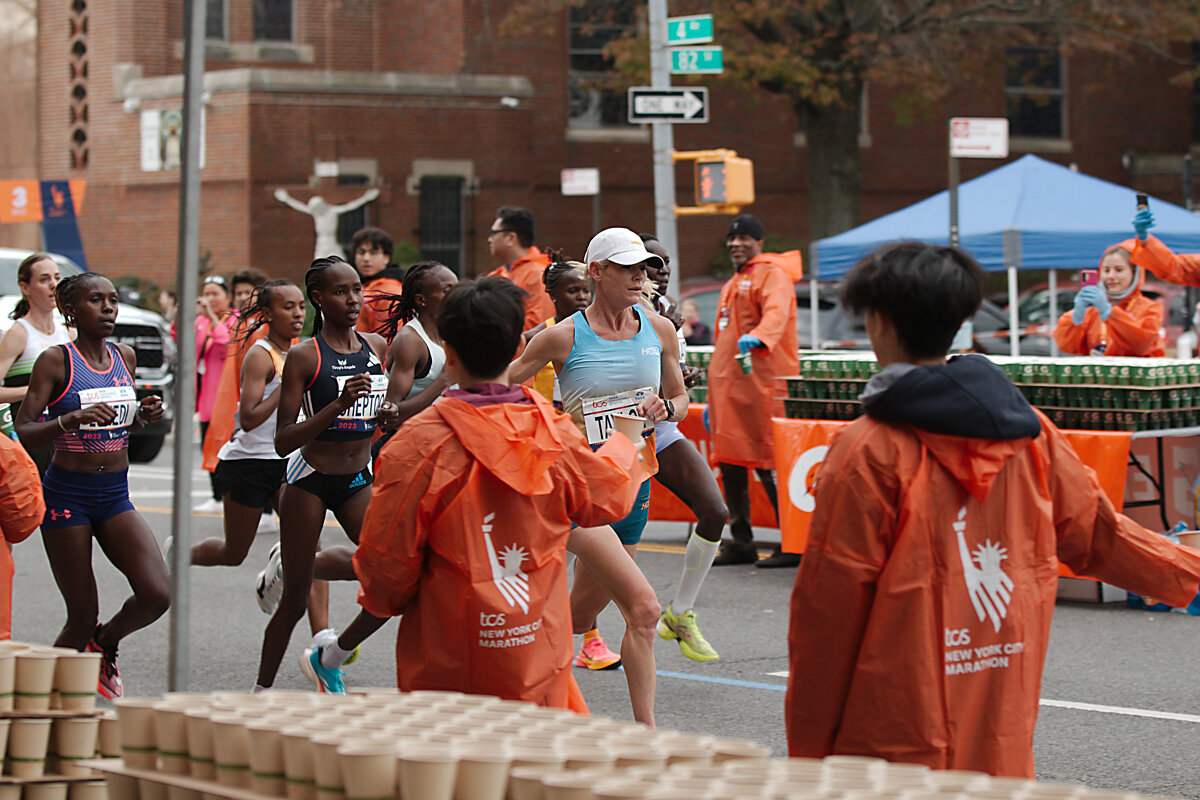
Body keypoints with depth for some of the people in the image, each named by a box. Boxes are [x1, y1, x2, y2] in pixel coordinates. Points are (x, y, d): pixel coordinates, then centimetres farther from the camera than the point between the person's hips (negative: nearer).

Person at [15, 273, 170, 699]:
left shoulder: (125, 357, 7)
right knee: (82, 616, -3)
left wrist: (143, 416, 0)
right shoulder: (56, 361, -9)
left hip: (116, 497, 5)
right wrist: (72, 419, -29)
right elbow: (22, 433, -13)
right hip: (66, 496, -5)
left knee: (157, 595, -13)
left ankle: (106, 640, 18)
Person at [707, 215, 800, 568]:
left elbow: (776, 313, -25)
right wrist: (713, 397, 25)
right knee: (730, 465, 11)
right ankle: (741, 543, 20)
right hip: (729, 390, 9)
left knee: (769, 465, -10)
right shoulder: (732, 285, 25)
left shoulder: (772, 275, -4)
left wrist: (758, 337, -47)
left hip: (760, 387, -9)